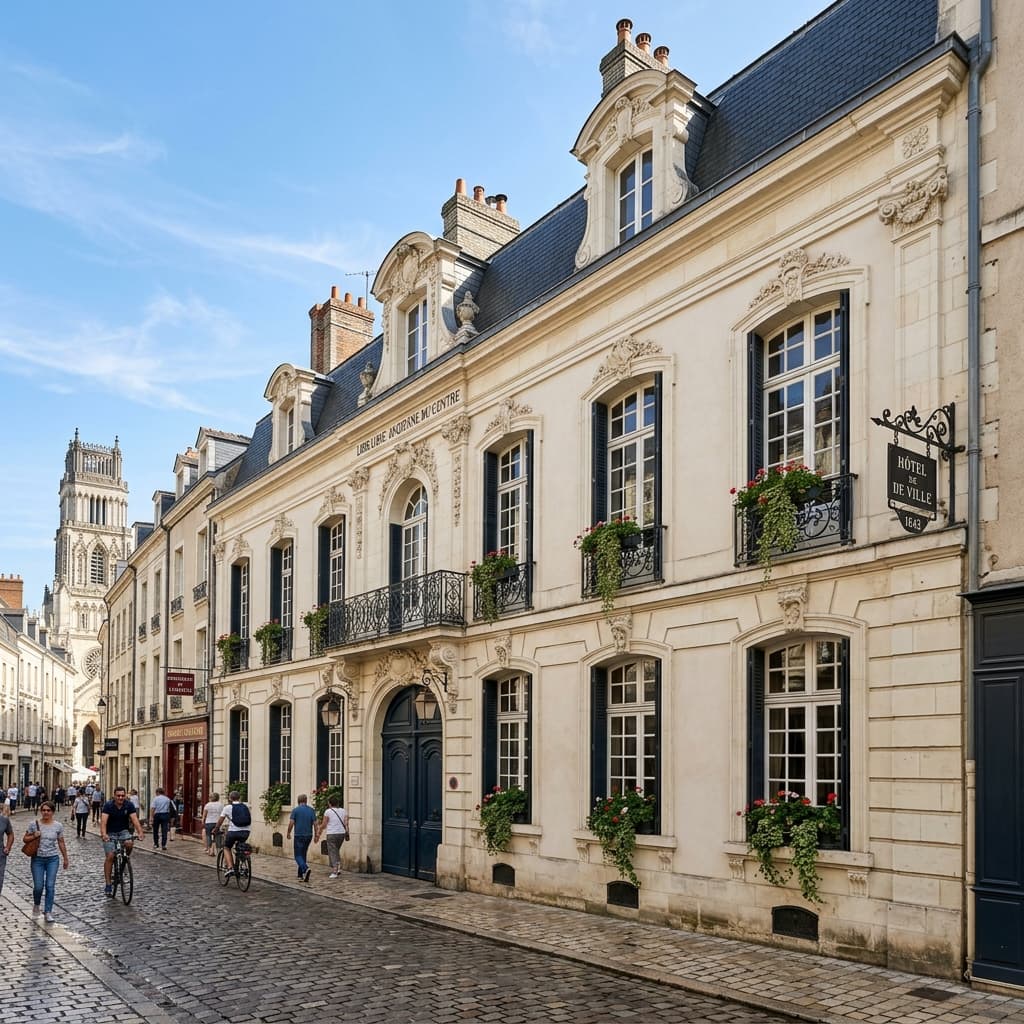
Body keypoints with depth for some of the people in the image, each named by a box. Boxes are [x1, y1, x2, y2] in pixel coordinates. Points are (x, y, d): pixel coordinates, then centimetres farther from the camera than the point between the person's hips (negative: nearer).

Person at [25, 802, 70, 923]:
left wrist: (66, 859, 11)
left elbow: (61, 843, 7)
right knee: (38, 886, -1)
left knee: (50, 886, -4)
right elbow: (25, 838, 6)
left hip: (53, 859, 0)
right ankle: (36, 905, 30)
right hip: (37, 859, 0)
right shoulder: (34, 824, -4)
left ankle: (48, 913, 4)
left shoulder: (58, 826, -2)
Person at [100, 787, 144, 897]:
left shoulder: (129, 805, -11)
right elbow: (103, 820, -29)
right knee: (110, 856, -13)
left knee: (129, 843, -29)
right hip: (110, 833, -2)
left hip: (124, 831, 2)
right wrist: (103, 834, -47)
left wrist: (139, 832, -37)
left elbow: (135, 819, -21)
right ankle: (108, 885, -6)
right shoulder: (108, 805, -16)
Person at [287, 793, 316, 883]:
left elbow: (291, 823, -10)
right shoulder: (311, 810, 2)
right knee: (303, 854, 19)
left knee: (298, 855, -2)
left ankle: (306, 869, -27)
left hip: (299, 836, -4)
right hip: (308, 835, 4)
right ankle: (301, 873, 23)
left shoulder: (295, 810, -6)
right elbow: (315, 823, -1)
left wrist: (288, 833, 4)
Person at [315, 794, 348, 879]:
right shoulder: (343, 811, 7)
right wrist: (347, 833, 3)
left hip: (332, 834, -5)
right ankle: (338, 867, 10)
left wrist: (318, 835, 5)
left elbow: (323, 825, -4)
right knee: (337, 850, 22)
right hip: (342, 833, 5)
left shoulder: (328, 812, -5)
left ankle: (334, 872, -5)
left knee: (332, 853, 1)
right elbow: (346, 824, 0)